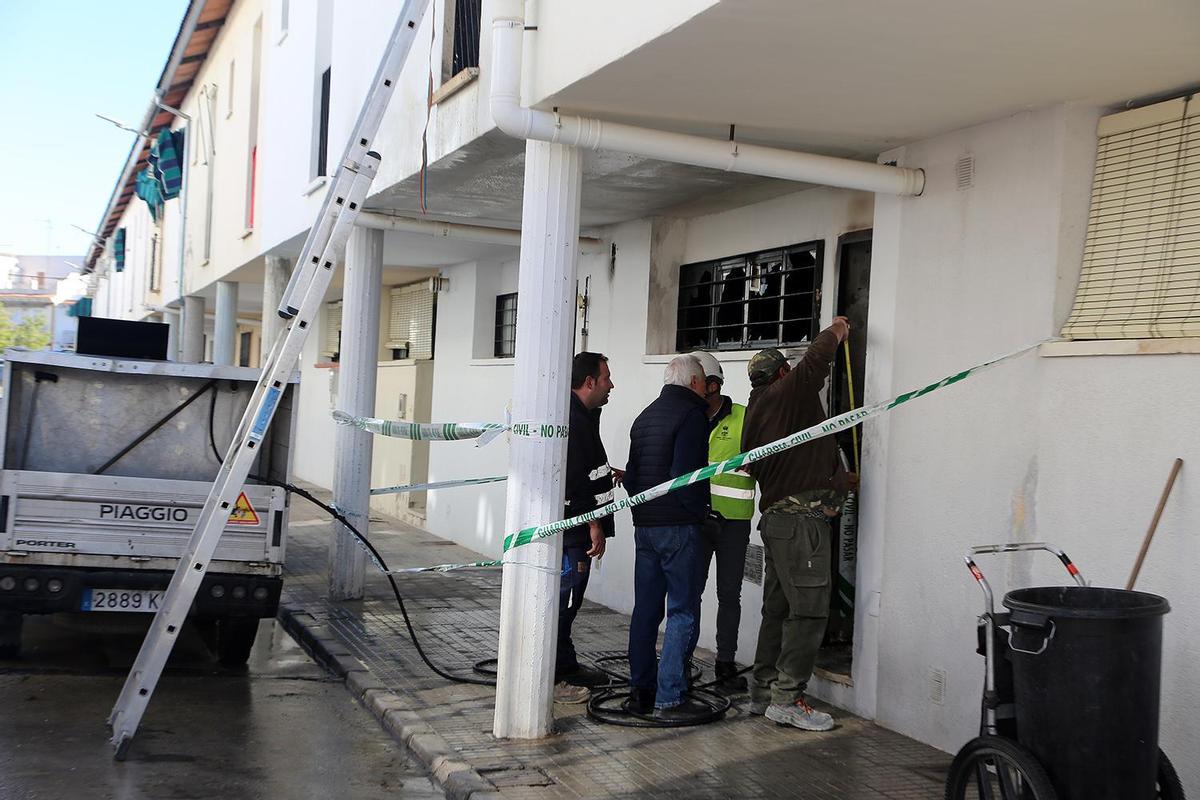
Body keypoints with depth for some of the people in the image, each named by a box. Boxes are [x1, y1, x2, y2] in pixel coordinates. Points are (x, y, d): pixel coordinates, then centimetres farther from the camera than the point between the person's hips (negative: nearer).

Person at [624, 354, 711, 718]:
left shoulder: (645, 416, 16)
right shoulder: (690, 414, -10)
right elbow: (686, 474, -18)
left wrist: (642, 507, 17)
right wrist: (699, 510, -6)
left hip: (644, 524, 8)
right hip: (678, 526, -8)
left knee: (645, 609, 12)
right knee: (682, 611, -3)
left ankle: (640, 691, 16)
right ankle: (670, 698, -5)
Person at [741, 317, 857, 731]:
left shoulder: (755, 413, 21)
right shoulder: (788, 392, -5)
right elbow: (817, 357, -17)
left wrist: (839, 480, 33)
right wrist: (835, 330, 5)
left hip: (776, 518, 10)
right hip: (802, 519, -10)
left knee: (778, 609, 13)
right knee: (809, 609, -8)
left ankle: (763, 692, 18)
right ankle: (786, 699, -7)